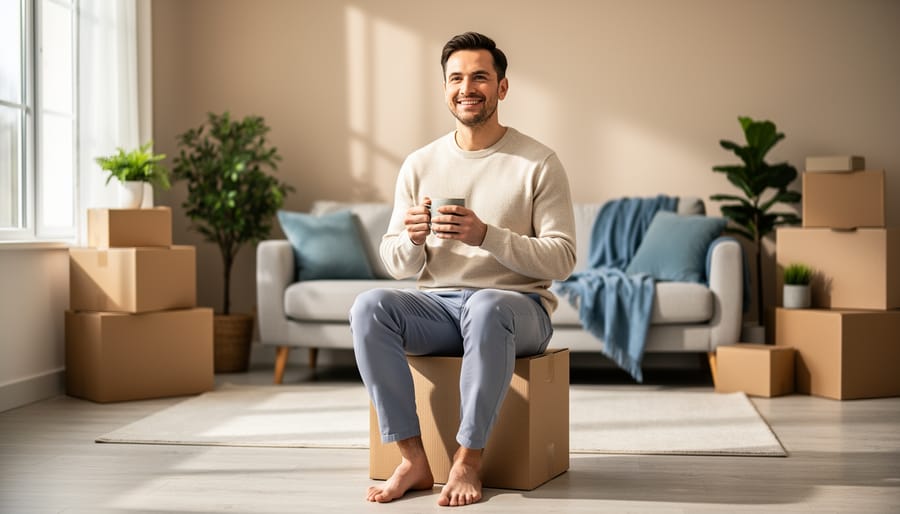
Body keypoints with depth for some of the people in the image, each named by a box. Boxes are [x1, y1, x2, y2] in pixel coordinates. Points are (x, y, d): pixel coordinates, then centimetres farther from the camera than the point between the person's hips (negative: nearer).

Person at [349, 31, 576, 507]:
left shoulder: (539, 163, -1)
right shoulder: (420, 165, 9)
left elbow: (562, 259, -8)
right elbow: (397, 266, 9)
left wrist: (486, 235, -21)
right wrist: (413, 239, -15)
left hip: (517, 304, -3)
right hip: (437, 304, 4)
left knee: (485, 306, -39)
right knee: (369, 306, -26)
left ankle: (468, 462, -26)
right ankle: (413, 459, -22)